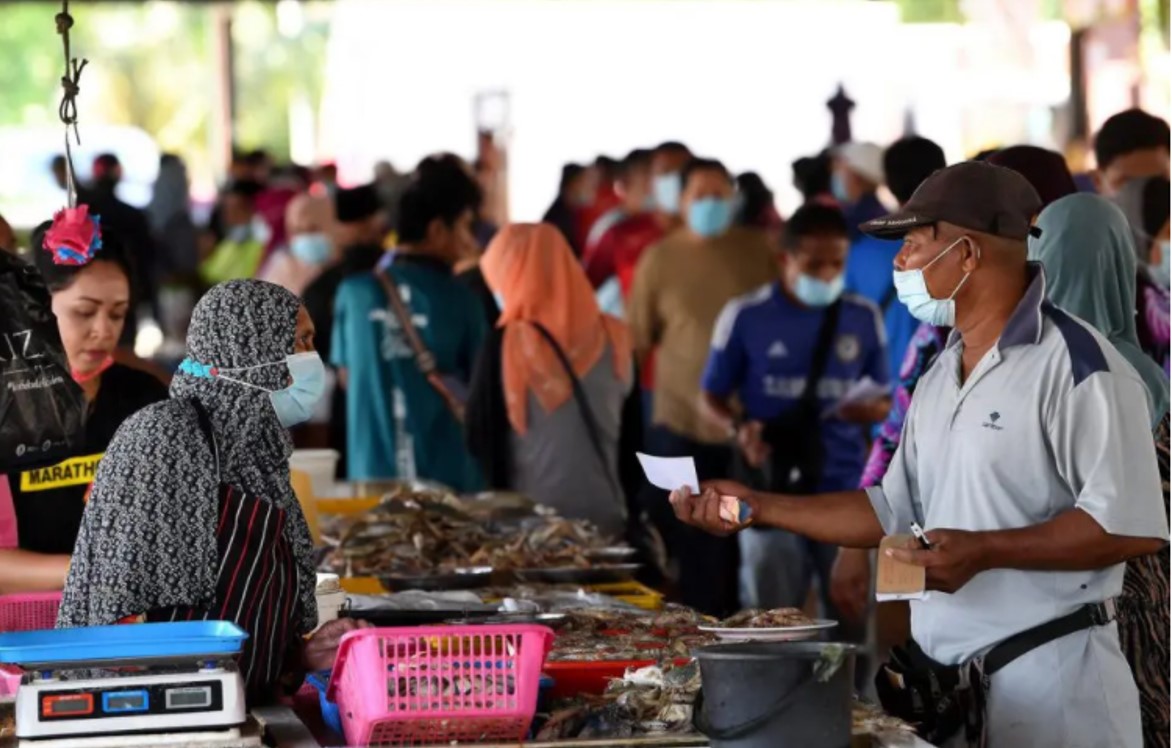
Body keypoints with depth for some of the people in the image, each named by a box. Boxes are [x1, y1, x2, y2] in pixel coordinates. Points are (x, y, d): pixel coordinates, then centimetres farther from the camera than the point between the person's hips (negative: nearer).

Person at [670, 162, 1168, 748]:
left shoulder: (1074, 364, -13)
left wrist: (982, 552, -22)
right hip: (943, 681, 8)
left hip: (1049, 676, -8)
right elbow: (894, 512, 21)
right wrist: (760, 507, 16)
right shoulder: (938, 378, 15)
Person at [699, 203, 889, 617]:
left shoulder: (864, 318, 5)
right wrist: (738, 428, -17)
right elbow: (712, 397, 4)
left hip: (846, 492, 2)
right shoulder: (745, 316, -2)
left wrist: (871, 410, -12)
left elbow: (883, 400, 12)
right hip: (773, 491, -2)